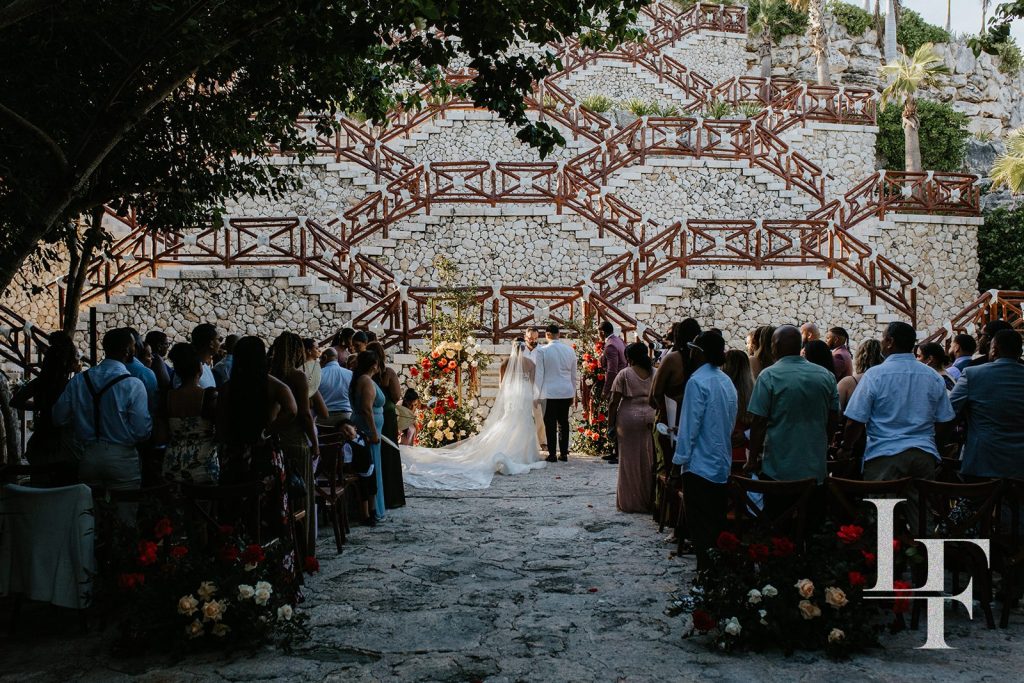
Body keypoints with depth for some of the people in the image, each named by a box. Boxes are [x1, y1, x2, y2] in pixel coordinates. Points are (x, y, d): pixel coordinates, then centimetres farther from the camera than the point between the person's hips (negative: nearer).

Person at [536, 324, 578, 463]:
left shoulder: (543, 351, -7)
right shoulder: (569, 350, 5)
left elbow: (539, 375, -5)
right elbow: (573, 375, 11)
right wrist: (573, 394, 20)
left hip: (549, 393, -4)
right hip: (566, 392, 4)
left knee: (550, 424, 1)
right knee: (563, 423, 9)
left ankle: (552, 454, 1)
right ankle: (564, 453, 11)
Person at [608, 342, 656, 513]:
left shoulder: (625, 374, -5)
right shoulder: (655, 373, 6)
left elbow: (614, 402, -7)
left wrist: (610, 424, 0)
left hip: (629, 419, -3)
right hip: (651, 419, 3)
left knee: (630, 460, 4)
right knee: (649, 460, 10)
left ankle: (630, 502, 9)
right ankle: (650, 500, 16)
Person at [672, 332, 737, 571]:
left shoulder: (698, 381, -15)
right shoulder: (727, 381, 8)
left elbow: (690, 424, -16)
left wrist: (681, 458, -10)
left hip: (700, 464, -8)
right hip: (722, 464, 8)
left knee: (701, 526, -1)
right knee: (718, 523, 14)